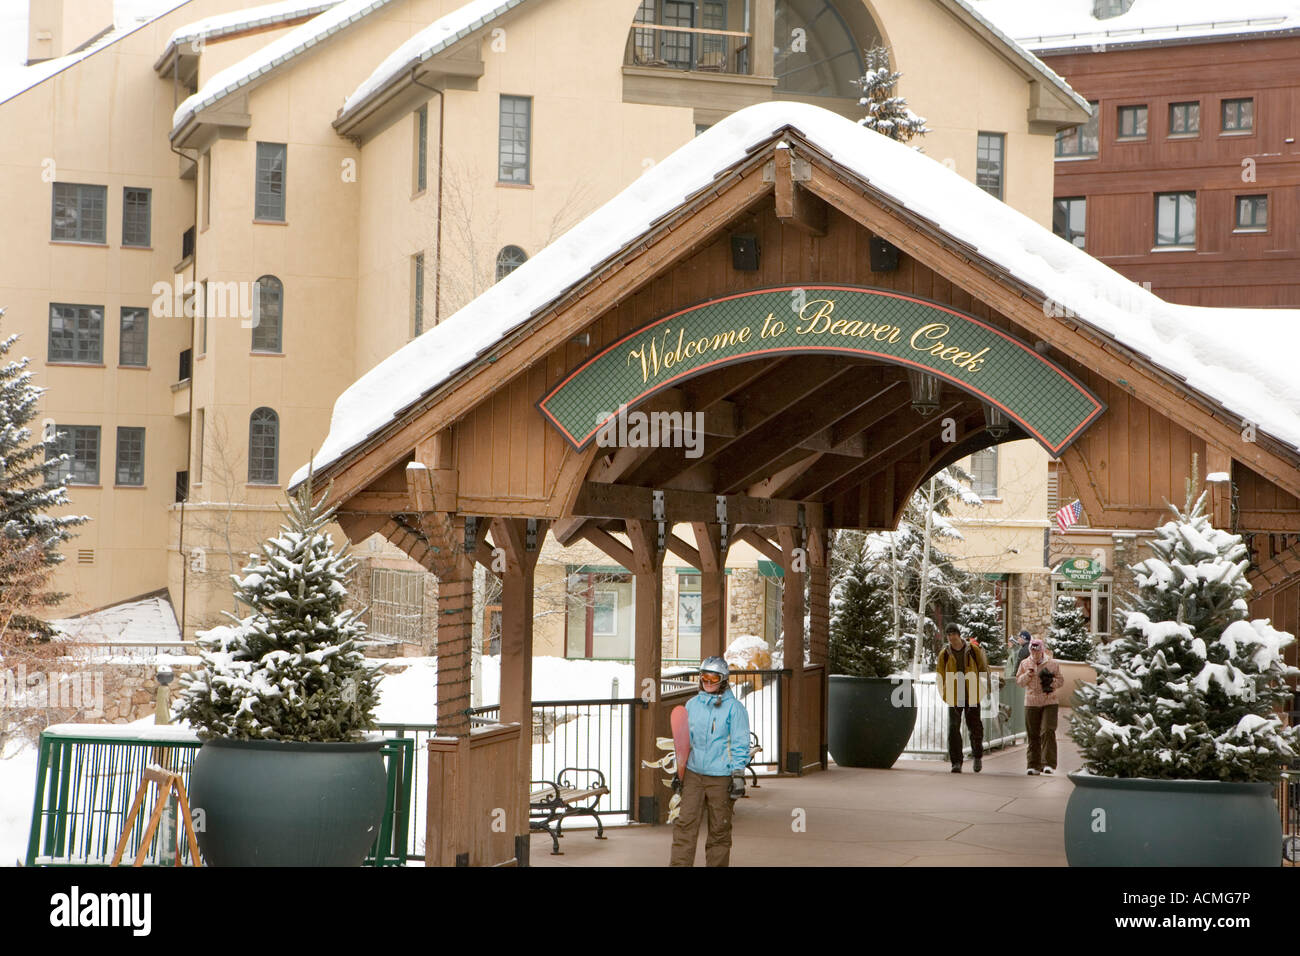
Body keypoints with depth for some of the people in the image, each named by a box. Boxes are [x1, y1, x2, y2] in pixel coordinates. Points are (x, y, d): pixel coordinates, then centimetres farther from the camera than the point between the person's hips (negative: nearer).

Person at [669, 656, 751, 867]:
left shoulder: (733, 707, -3)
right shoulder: (692, 705, 11)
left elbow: (740, 744, -4)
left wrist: (738, 776, -9)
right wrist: (679, 771, 17)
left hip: (721, 778, -4)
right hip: (693, 774, 4)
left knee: (719, 829, 4)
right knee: (685, 824, -5)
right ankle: (679, 864, -4)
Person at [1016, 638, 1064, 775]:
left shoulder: (1052, 664, 4)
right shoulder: (1025, 664, 9)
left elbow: (1061, 681, 6)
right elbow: (1019, 681, 8)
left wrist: (1051, 682, -14)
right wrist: (1027, 675, -11)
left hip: (1049, 702, -2)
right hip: (1031, 703, 2)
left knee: (1048, 731, -14)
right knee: (1033, 735, 3)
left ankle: (1049, 764, -13)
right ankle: (1034, 765, 9)